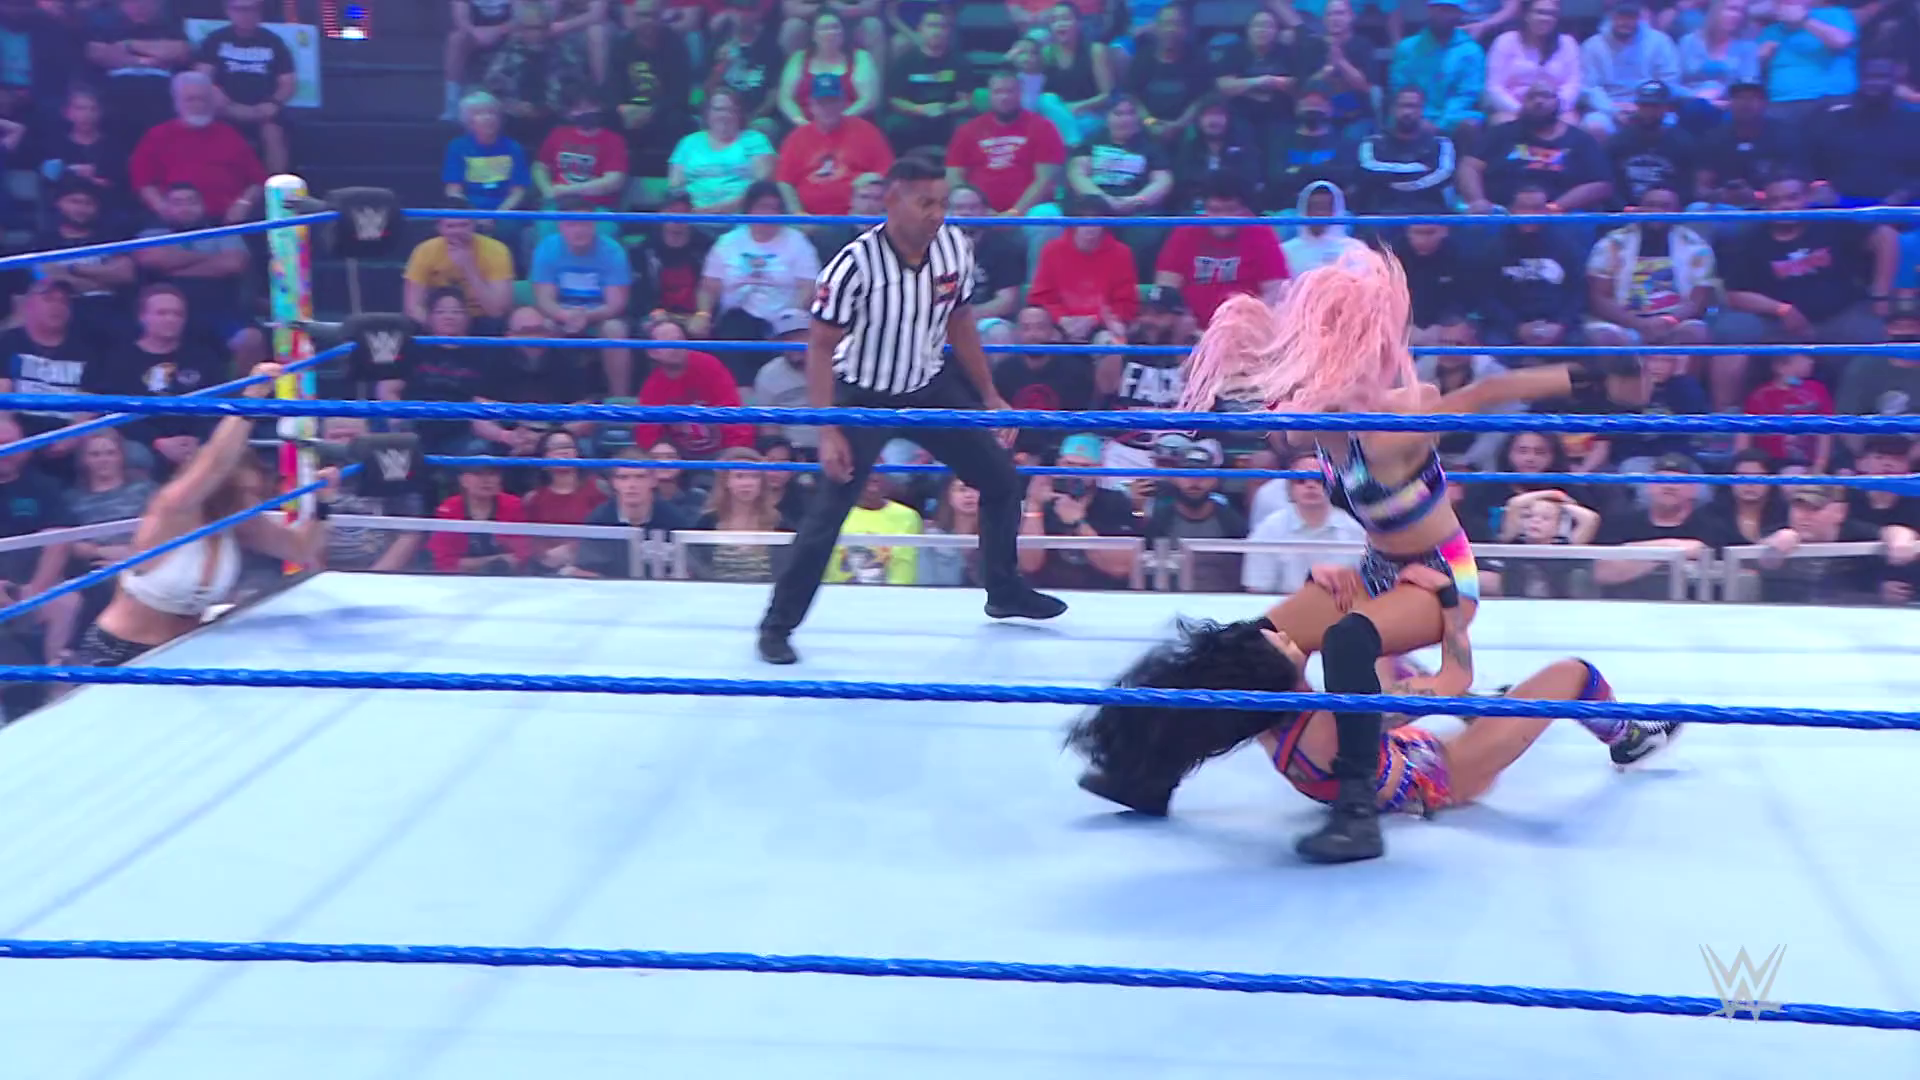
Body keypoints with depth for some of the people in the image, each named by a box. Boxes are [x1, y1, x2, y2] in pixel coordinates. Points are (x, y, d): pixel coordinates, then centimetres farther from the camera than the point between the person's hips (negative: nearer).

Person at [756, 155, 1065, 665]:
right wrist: (827, 431, -25)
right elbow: (820, 346, -20)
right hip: (863, 395, -5)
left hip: (928, 388, 6)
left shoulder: (955, 246, -11)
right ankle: (778, 623, 3)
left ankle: (1005, 591, 30)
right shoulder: (856, 264, -27)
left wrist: (989, 395, 10)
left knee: (1002, 480, 9)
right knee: (827, 513, -12)